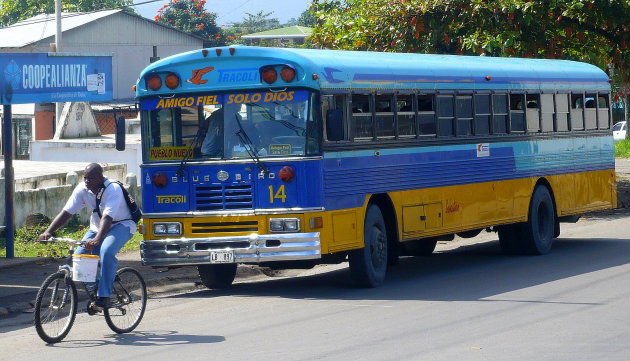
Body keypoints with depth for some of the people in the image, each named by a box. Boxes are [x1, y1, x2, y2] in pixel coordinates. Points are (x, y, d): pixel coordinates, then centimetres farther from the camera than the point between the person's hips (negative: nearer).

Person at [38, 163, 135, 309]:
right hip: (97, 227, 6)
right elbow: (66, 213, -15)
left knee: (106, 252, -34)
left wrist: (97, 239, -54)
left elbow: (107, 217, -40)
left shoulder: (113, 189, -28)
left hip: (121, 226, -6)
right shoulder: (82, 189, -12)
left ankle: (104, 295, -28)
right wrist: (48, 232, -28)